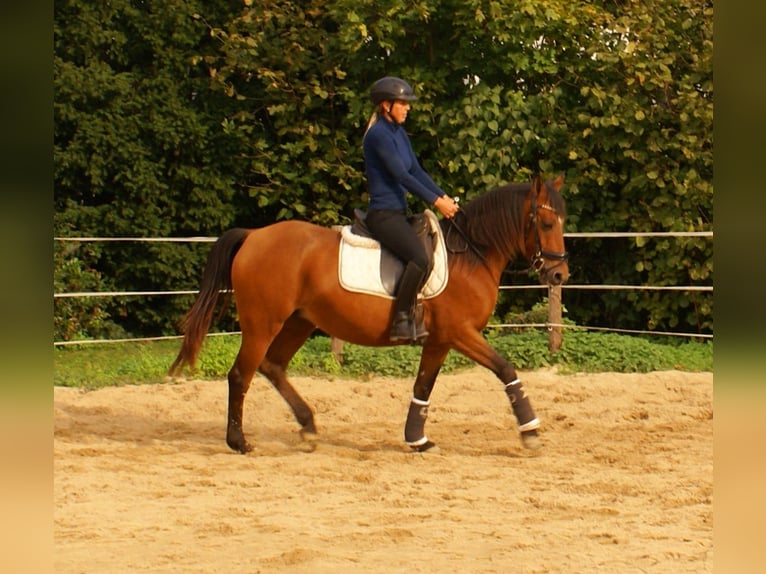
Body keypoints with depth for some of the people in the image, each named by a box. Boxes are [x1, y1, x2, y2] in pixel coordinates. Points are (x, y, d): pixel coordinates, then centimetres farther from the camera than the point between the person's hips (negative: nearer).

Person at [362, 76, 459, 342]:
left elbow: (416, 170, 14)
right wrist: (435, 201, -17)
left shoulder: (399, 133, 15)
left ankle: (414, 314, 10)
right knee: (420, 258, -29)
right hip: (383, 214, -11)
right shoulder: (379, 134, -13)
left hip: (398, 213, 11)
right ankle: (401, 320, -21)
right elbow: (401, 175, -18)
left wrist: (443, 196, 1)